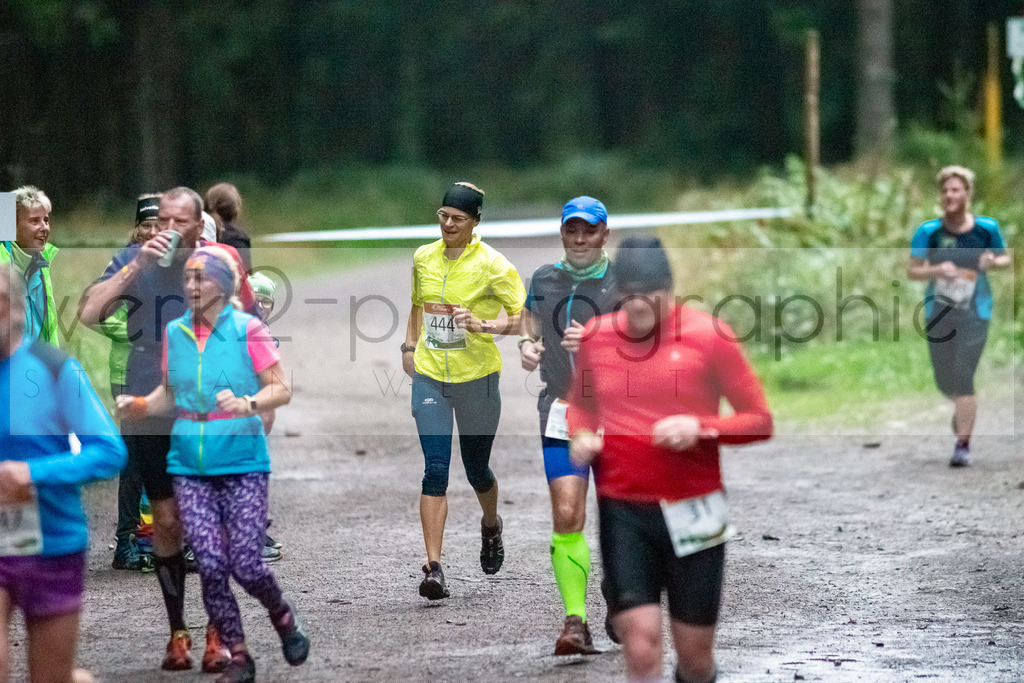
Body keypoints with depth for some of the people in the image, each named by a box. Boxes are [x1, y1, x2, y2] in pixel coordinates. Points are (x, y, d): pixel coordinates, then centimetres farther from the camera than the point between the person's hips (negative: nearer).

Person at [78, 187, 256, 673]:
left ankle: (217, 633, 7)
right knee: (166, 521, 4)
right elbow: (87, 314, -15)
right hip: (148, 414, 1)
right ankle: (177, 634, 14)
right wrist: (136, 267, -21)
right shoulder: (133, 261, -2)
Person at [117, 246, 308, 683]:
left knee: (245, 566, -8)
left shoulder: (248, 330, -6)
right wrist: (138, 407, -4)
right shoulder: (175, 332, 7)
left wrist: (247, 404, -25)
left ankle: (284, 618, 24)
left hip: (242, 464, -3)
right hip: (190, 467, 4)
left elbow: (281, 390, -6)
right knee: (210, 565, -6)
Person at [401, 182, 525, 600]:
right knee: (435, 470, -10)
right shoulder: (423, 258, 6)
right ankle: (433, 568, -13)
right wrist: (409, 346, 18)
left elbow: (525, 317, -11)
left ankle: (491, 524, 46)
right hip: (429, 376, 3)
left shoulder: (492, 264, -9)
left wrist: (485, 325, -25)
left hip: (477, 377, -3)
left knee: (477, 470, 11)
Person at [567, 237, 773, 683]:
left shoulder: (708, 335, -7)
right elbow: (579, 403, 23)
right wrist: (581, 434, 1)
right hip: (622, 511, 1)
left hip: (692, 511, -1)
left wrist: (700, 428, -20)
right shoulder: (596, 336, 3)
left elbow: (759, 420, -3)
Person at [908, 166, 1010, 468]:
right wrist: (937, 270, -20)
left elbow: (1005, 258, 11)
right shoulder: (928, 232, -4)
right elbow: (912, 271, -1)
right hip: (938, 313, 2)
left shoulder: (987, 228, -3)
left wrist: (993, 262, -12)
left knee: (963, 379, -13)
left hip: (974, 312, -2)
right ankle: (964, 410, 46)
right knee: (945, 382, 11)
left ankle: (963, 445, -9)